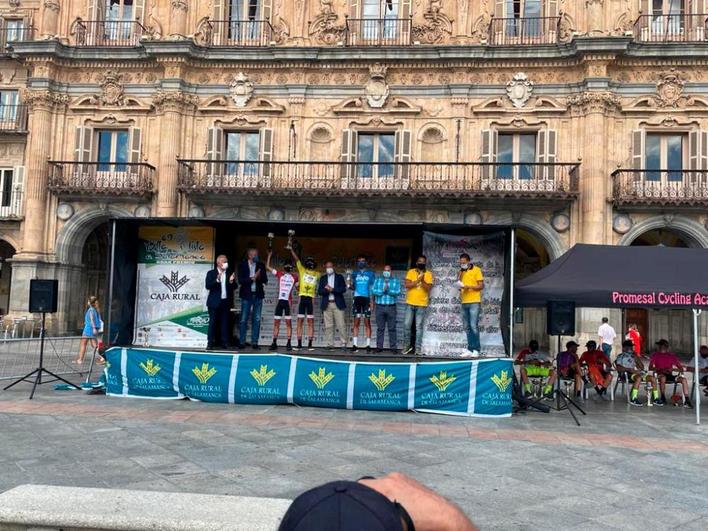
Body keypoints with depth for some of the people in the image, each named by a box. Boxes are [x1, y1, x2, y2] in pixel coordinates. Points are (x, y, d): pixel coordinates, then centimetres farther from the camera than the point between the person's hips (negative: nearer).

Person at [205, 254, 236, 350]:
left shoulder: (230, 274, 10)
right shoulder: (211, 273, 2)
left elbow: (234, 287, 7)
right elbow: (207, 286, -9)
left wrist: (231, 281, -13)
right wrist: (217, 280, -22)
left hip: (226, 302, 3)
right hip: (214, 302, -3)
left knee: (225, 323, 4)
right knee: (213, 322, 0)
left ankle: (225, 343, 8)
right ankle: (210, 343, 4)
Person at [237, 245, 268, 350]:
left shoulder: (261, 265, 7)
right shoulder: (242, 265, 0)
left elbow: (265, 280, 3)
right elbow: (240, 280, -8)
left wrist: (258, 277, -15)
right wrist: (252, 278, -17)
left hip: (258, 295, 2)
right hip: (247, 295, -2)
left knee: (256, 320, 2)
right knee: (244, 319, 0)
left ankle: (254, 342, 6)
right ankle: (242, 341, 8)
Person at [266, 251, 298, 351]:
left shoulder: (295, 276, 7)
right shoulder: (279, 274, 9)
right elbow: (267, 267, 10)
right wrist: (269, 255, 8)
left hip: (288, 302, -2)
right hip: (280, 301, 2)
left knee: (289, 323, -1)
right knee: (276, 322, 4)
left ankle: (289, 343, 0)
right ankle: (274, 343, 9)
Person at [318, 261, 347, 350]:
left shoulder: (339, 277, 9)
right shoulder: (323, 278, 14)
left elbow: (343, 289, -3)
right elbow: (319, 291, 5)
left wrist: (332, 289, -13)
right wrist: (327, 290, -14)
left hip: (338, 304, -2)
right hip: (326, 304, 2)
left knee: (341, 325, -6)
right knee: (328, 326, 0)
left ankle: (344, 343, -1)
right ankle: (330, 344, 3)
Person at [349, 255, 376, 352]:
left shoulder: (370, 273, 8)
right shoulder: (354, 273, 12)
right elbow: (352, 287, 11)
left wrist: (372, 301, -3)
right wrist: (350, 285, -12)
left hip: (366, 299, -1)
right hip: (357, 298, 1)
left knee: (367, 322, -2)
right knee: (356, 322, 1)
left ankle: (368, 345, 1)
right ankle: (355, 344, 2)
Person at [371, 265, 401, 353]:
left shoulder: (396, 281, 9)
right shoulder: (377, 280, 12)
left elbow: (398, 292, -6)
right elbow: (373, 290, -2)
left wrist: (388, 290, -15)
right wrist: (382, 290, -13)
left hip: (391, 307, -1)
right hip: (380, 307, 1)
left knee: (392, 328, 0)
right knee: (380, 328, 3)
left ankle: (393, 347, 4)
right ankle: (379, 346, 8)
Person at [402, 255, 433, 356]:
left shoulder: (428, 274, 3)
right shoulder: (411, 272, 4)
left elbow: (428, 288, -6)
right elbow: (407, 285, -8)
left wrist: (423, 281, -21)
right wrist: (418, 280, -16)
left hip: (422, 304, -1)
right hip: (410, 303, 1)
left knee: (419, 327, -1)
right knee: (407, 325, 1)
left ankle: (417, 349, 2)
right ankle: (407, 346, 16)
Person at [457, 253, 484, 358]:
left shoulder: (476, 270, -2)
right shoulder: (461, 272, 15)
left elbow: (481, 286, -6)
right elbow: (458, 284, 12)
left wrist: (469, 287, -19)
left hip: (474, 302, -6)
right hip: (464, 302, 6)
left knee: (473, 326, -10)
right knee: (467, 327, 4)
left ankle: (476, 350, -6)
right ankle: (470, 349, 7)